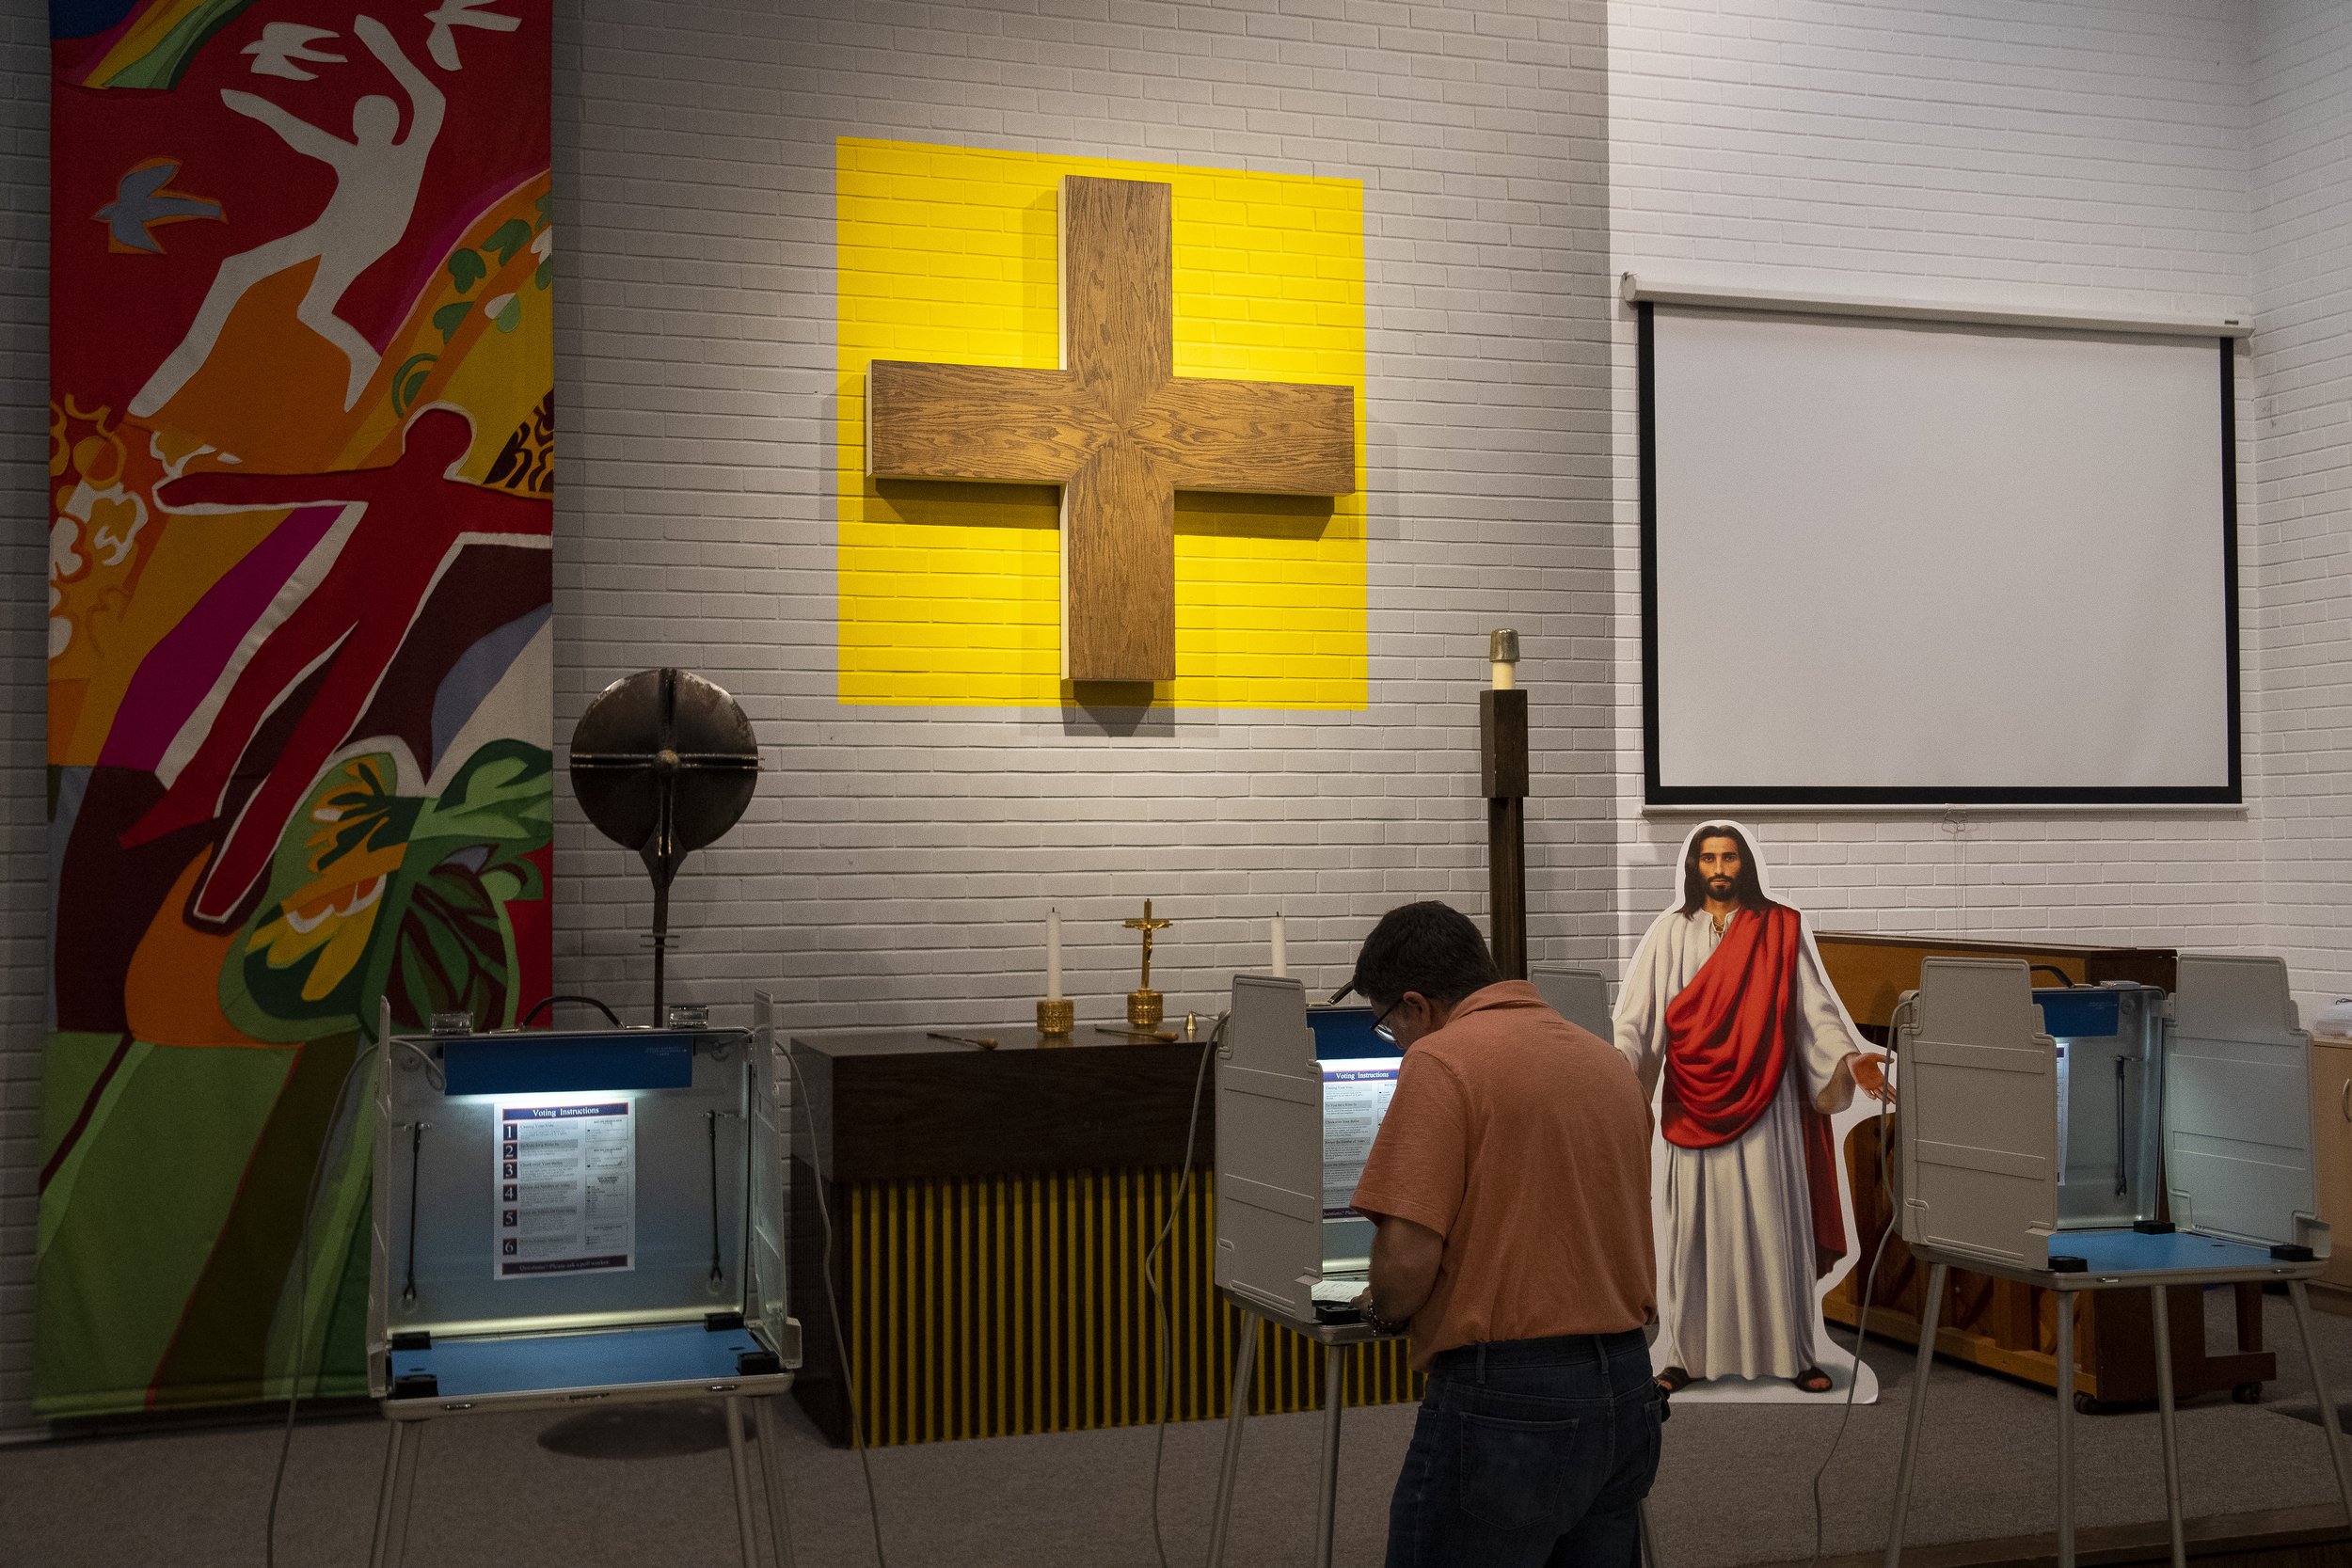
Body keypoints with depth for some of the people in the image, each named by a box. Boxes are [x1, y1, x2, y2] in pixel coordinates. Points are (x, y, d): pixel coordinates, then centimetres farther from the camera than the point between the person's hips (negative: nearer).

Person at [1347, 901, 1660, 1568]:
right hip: (1627, 1392, 8)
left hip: (1506, 1403, -8)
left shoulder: (1442, 1060, -11)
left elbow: (1406, 1260, -17)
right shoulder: (1607, 1058, 13)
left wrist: (1384, 1310, 3)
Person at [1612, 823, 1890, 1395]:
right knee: (1695, 1226, 4)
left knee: (1774, 1223, 1)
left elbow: (1814, 1009, 0)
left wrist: (1850, 1060, -15)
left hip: (1765, 1101, -1)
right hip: (1695, 1104, 1)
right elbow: (1637, 1013, -4)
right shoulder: (1671, 932, 4)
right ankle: (1689, 1354, 11)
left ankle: (1793, 1353, 11)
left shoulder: (1780, 930, 4)